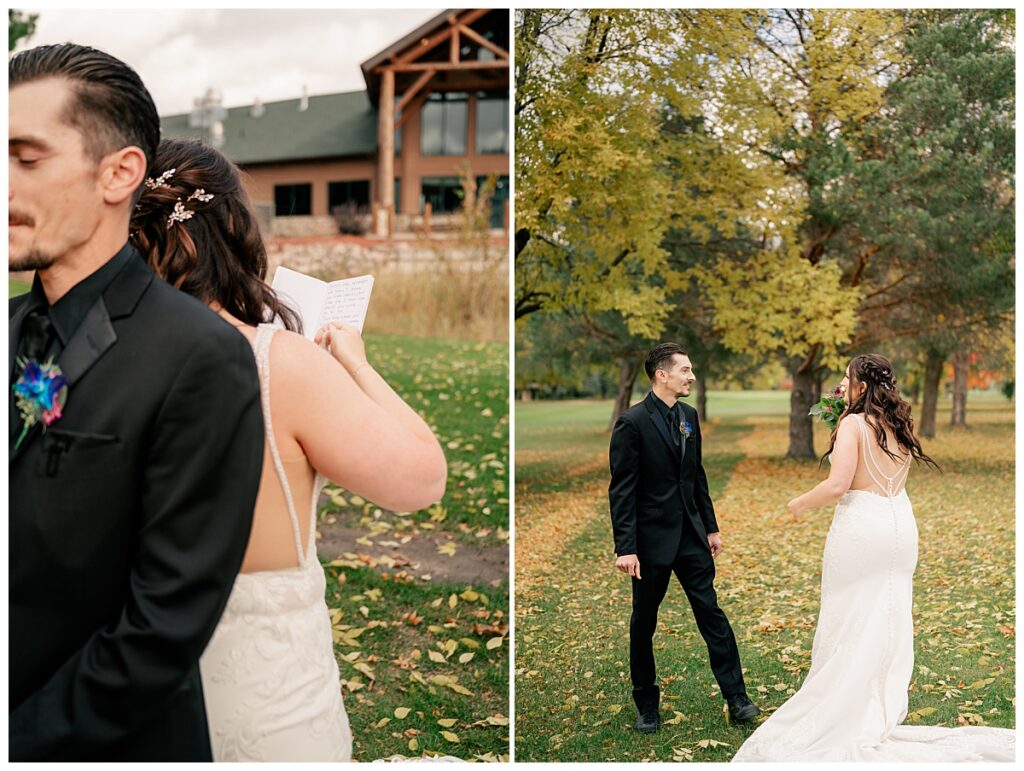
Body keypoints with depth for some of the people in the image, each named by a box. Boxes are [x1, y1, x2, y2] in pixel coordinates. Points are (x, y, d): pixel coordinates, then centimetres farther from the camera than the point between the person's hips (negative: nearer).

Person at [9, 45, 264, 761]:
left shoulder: (203, 360, -21)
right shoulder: (17, 328, -1)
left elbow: (168, 626, -20)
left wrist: (25, 742, -14)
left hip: (108, 744, -5)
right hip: (15, 711, 5)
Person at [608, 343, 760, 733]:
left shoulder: (689, 415, 7)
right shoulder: (632, 422, -14)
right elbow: (622, 490, -15)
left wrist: (711, 526, 14)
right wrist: (625, 548, -18)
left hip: (691, 535, 6)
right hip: (652, 538, -5)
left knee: (712, 614, 6)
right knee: (643, 624, 9)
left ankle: (736, 699, 13)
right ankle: (647, 705, 23)